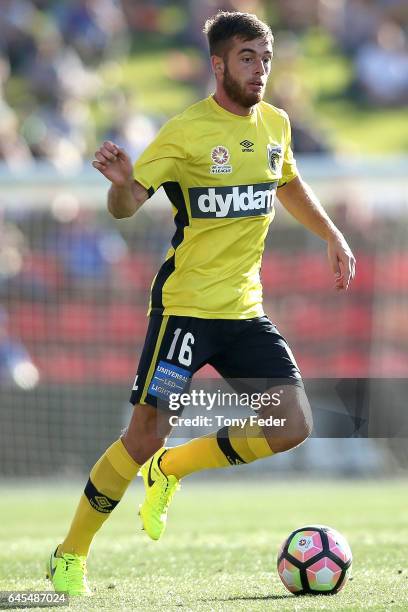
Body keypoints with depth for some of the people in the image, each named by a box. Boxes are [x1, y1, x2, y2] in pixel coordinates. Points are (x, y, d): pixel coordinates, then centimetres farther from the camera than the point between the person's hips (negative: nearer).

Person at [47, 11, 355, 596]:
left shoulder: (275, 124, 7)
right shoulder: (187, 131, -12)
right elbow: (127, 205, -14)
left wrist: (333, 236, 24)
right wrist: (122, 182, -36)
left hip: (245, 308, 6)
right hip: (184, 305, -6)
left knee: (293, 427, -6)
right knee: (145, 436, -10)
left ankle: (171, 470, 17)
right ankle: (69, 557, 7)